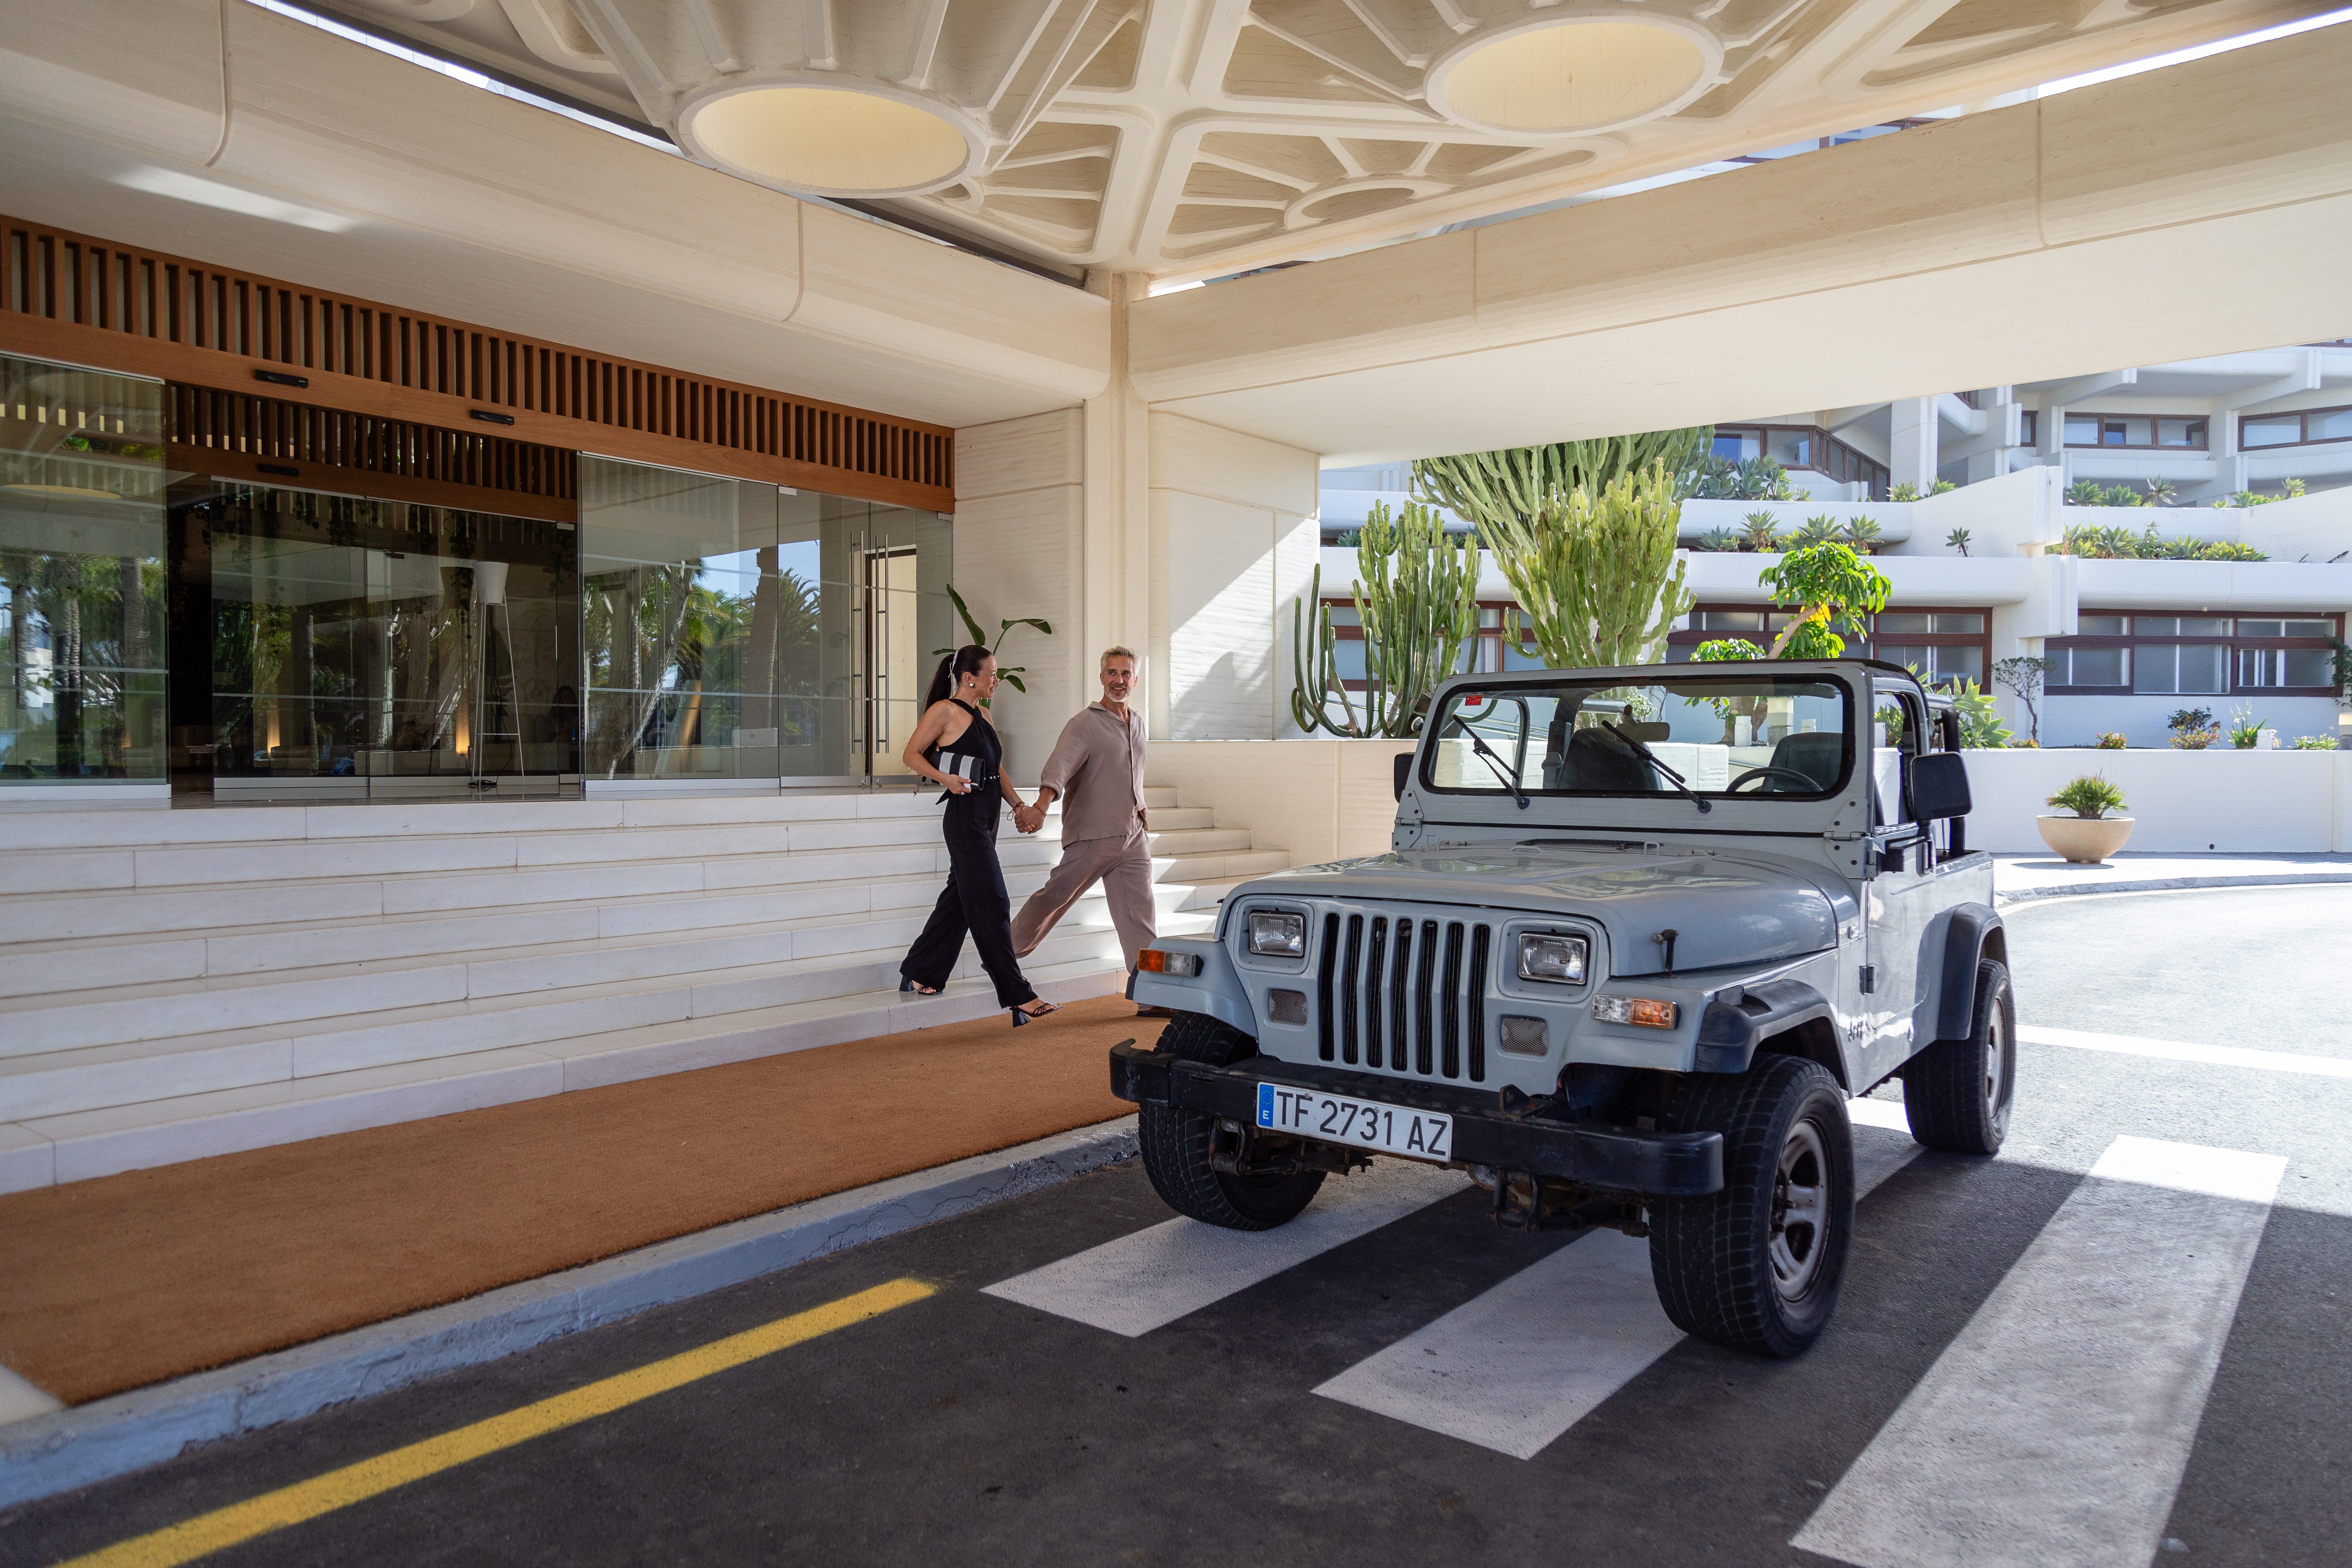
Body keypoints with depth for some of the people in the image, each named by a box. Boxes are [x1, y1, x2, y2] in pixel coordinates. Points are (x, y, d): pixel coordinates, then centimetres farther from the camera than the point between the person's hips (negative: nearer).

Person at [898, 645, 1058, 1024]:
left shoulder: (982, 718, 17)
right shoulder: (945, 711, -7)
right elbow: (912, 753, -6)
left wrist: (1017, 803, 9)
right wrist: (944, 778, -20)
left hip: (986, 818, 9)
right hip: (965, 817, -9)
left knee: (960, 897, 14)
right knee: (991, 904, -8)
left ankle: (919, 973, 26)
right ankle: (1018, 997, -6)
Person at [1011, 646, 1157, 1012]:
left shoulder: (1138, 723, 14)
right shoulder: (1085, 725, -8)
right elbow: (1058, 768, -24)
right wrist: (1040, 808, -40)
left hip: (1134, 835, 6)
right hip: (1092, 835, -6)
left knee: (1139, 914, 2)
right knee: (1054, 898, 2)